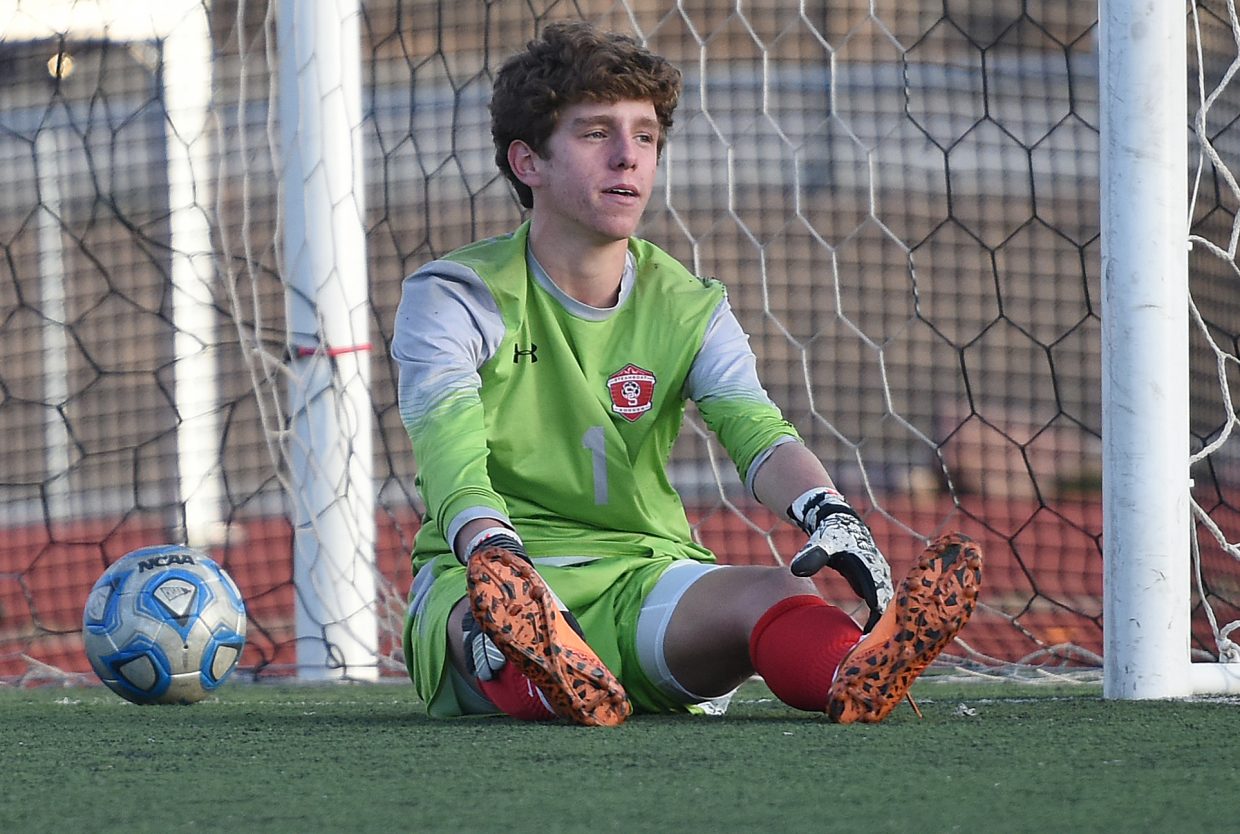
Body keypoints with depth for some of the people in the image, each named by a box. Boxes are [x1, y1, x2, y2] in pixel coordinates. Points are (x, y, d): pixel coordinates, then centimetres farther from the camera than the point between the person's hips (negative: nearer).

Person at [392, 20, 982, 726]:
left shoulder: (691, 310, 10)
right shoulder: (451, 298, 0)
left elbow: (756, 430, -10)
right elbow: (451, 454, -19)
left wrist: (829, 513, -35)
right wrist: (495, 552, -43)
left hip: (642, 576, 2)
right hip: (487, 575, -2)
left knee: (774, 591, -32)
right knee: (498, 605, -40)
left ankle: (858, 676, -68)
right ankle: (550, 677, -77)